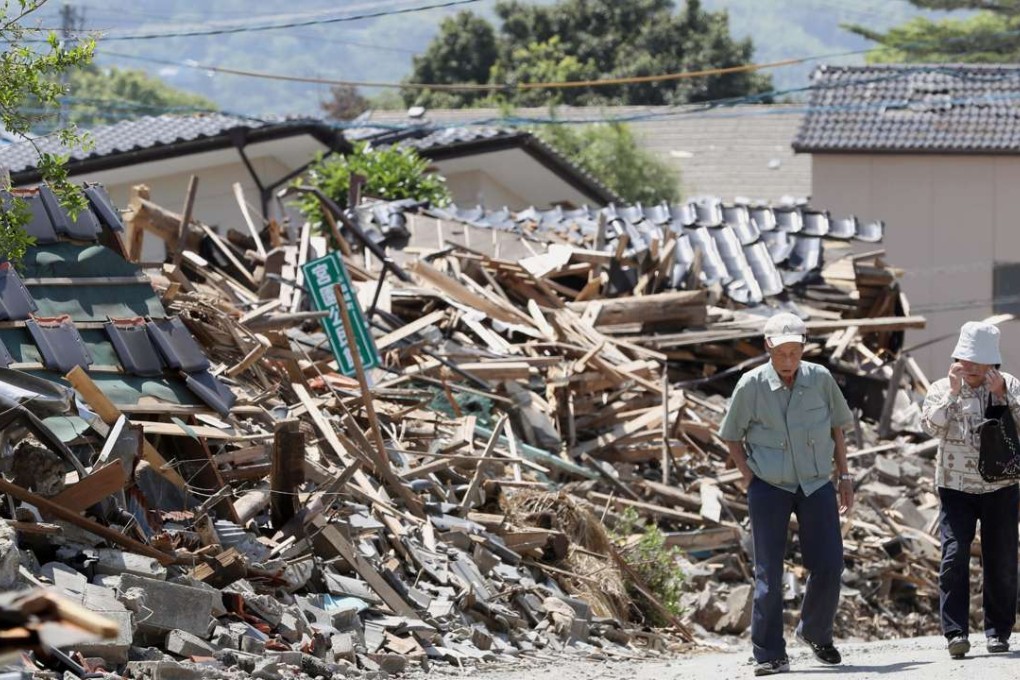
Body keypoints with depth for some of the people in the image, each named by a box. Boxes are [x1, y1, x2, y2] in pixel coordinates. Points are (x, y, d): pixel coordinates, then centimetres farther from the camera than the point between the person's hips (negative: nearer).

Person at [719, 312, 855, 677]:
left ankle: (816, 633, 25)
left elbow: (836, 428, 12)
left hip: (816, 485, 2)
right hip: (769, 488, -2)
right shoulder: (751, 385, -9)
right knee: (769, 573, -2)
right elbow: (731, 437, 3)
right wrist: (751, 479, -4)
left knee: (828, 567, 0)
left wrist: (844, 477, 10)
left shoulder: (820, 379, -3)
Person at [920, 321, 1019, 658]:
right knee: (954, 556, -11)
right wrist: (953, 392, -20)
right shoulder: (942, 389, 3)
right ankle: (955, 631, -11)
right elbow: (931, 425, -13)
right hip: (956, 487, 0)